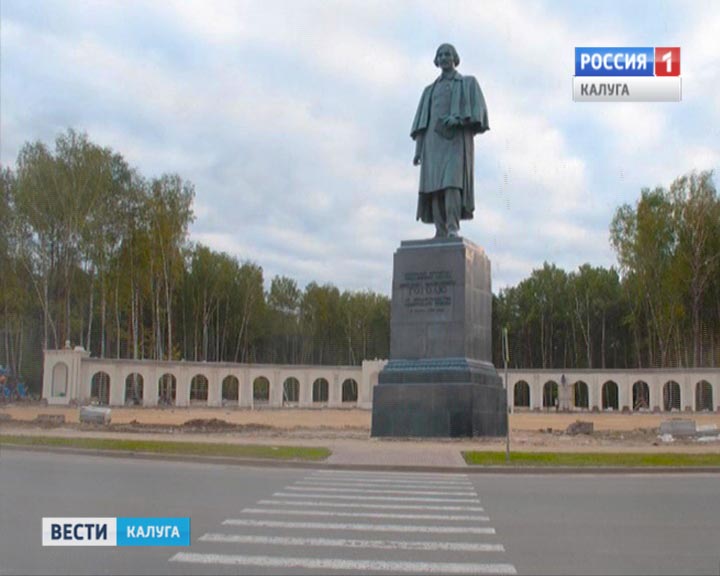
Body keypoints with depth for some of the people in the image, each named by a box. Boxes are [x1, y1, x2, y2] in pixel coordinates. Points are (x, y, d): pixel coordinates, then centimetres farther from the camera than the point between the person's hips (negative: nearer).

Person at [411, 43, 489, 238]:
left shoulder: (469, 83, 15)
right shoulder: (429, 91, 26)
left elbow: (478, 110, 0)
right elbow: (422, 122, 17)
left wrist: (458, 120, -20)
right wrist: (418, 149, 4)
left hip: (456, 138, -4)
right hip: (434, 140, 4)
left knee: (452, 180, -25)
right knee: (435, 185, -10)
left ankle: (454, 230, -35)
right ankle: (441, 233, -14)